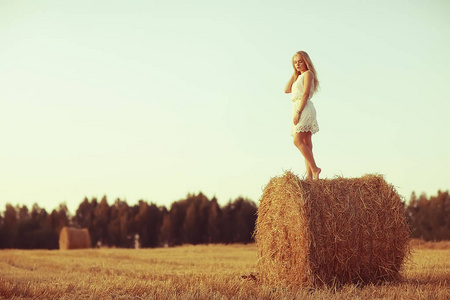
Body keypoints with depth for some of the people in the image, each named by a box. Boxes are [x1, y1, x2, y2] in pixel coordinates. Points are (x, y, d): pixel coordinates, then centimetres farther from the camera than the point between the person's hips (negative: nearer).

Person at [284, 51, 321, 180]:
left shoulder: (308, 74, -3)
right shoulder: (299, 77, 24)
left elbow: (306, 94, -13)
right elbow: (287, 90, 18)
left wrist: (298, 112, -20)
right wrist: (294, 73, 17)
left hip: (304, 109, -9)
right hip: (298, 110, 9)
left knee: (298, 141, -18)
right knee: (306, 144, 2)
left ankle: (314, 169, -19)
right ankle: (309, 175, -3)